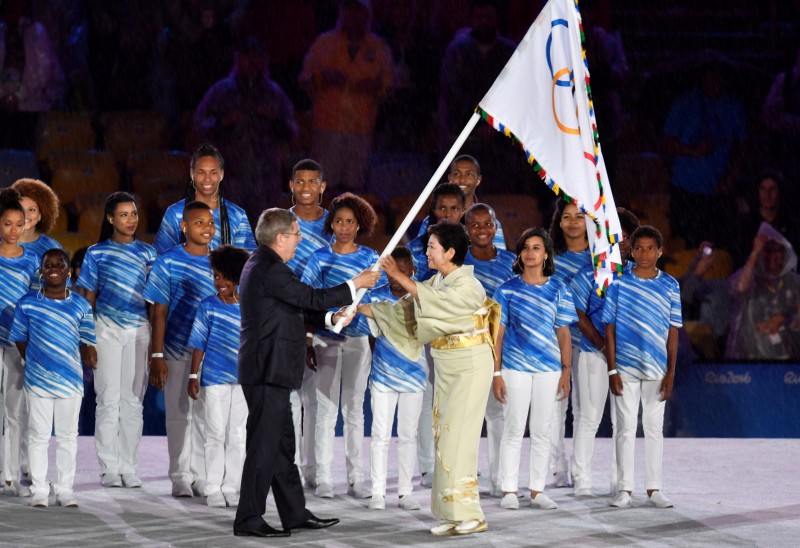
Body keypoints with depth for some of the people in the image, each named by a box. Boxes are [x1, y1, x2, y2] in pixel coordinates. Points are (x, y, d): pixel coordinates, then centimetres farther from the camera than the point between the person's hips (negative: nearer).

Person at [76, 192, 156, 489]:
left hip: (139, 331, 2)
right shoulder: (97, 253, 6)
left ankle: (129, 468, 8)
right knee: (109, 398, -3)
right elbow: (88, 298, 7)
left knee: (134, 400, 2)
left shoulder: (147, 253, 10)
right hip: (107, 330, -2)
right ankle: (109, 469, 0)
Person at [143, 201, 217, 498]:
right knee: (179, 413, 3)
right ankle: (180, 477, 10)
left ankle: (201, 476, 13)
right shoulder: (168, 262, -3)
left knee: (205, 415, 5)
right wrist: (157, 355, -7)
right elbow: (159, 312, -2)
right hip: (177, 351, -2)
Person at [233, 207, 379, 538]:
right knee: (264, 446, -6)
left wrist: (330, 318, 8)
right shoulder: (270, 269, -18)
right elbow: (312, 298, -18)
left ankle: (295, 513, 22)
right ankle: (248, 520, -2)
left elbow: (297, 309, 18)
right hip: (268, 371, -11)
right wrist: (356, 285, -8)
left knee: (282, 445, 15)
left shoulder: (263, 264, 16)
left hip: (268, 371, 11)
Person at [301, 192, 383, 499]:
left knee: (354, 409, 5)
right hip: (326, 339, 0)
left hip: (358, 339, 0)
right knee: (326, 409, -1)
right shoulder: (319, 258, 4)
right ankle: (323, 479, 1)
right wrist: (305, 339, -3)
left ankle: (356, 479, 7)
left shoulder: (370, 258, 5)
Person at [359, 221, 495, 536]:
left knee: (457, 439, -11)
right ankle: (455, 515, 8)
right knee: (445, 438, 6)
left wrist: (399, 276, -29)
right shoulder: (437, 282, 9)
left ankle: (470, 515, -8)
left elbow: (435, 301, -30)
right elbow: (405, 309, 9)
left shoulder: (469, 287, -16)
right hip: (446, 368, 8)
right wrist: (362, 309, 3)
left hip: (470, 367, -8)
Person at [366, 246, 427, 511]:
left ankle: (405, 492, 13)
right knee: (380, 435, 1)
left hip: (413, 375, 1)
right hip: (383, 375, -1)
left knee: (408, 435, 7)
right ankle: (378, 492, 7)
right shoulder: (377, 296, -4)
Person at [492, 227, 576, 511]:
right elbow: (498, 333, 2)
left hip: (548, 369, 1)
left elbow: (563, 333, 6)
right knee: (513, 429, 0)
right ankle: (509, 491, 5)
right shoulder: (508, 289, 2)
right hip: (515, 368, -1)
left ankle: (537, 491, 12)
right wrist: (496, 373, -4)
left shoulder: (557, 290, 6)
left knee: (542, 431, 6)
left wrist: (566, 373, 1)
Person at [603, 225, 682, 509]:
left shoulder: (670, 286, 3)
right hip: (625, 368, -1)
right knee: (626, 428, 3)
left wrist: (671, 373, -1)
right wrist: (612, 370, -5)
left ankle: (654, 489, 12)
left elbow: (673, 332, 4)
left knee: (654, 428, 6)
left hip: (656, 370, 1)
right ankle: (624, 489, 8)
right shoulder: (619, 285, 0)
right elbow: (610, 329, 1)